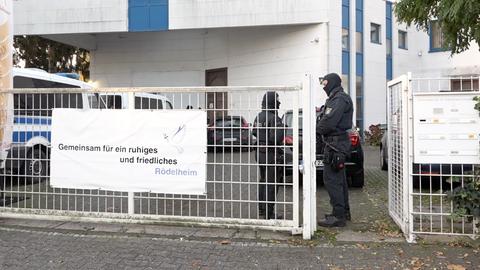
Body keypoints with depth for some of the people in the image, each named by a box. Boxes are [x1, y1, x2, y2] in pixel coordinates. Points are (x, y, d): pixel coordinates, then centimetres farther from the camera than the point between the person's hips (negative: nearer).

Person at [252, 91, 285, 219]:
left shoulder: (258, 116, 6)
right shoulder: (274, 118, -20)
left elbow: (254, 132, 16)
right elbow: (276, 138, -26)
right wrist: (281, 129, -10)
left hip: (259, 152, 9)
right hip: (271, 153, -9)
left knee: (263, 181, 20)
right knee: (271, 183, -1)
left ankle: (261, 210, 29)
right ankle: (268, 213, 4)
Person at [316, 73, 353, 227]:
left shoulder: (340, 99, -14)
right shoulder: (335, 99, 21)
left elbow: (329, 121, -24)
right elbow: (326, 119, 16)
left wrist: (317, 131, -10)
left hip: (335, 143, -11)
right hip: (336, 143, 11)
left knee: (331, 180, -9)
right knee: (339, 179, 17)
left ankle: (338, 216, -4)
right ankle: (344, 211, 28)